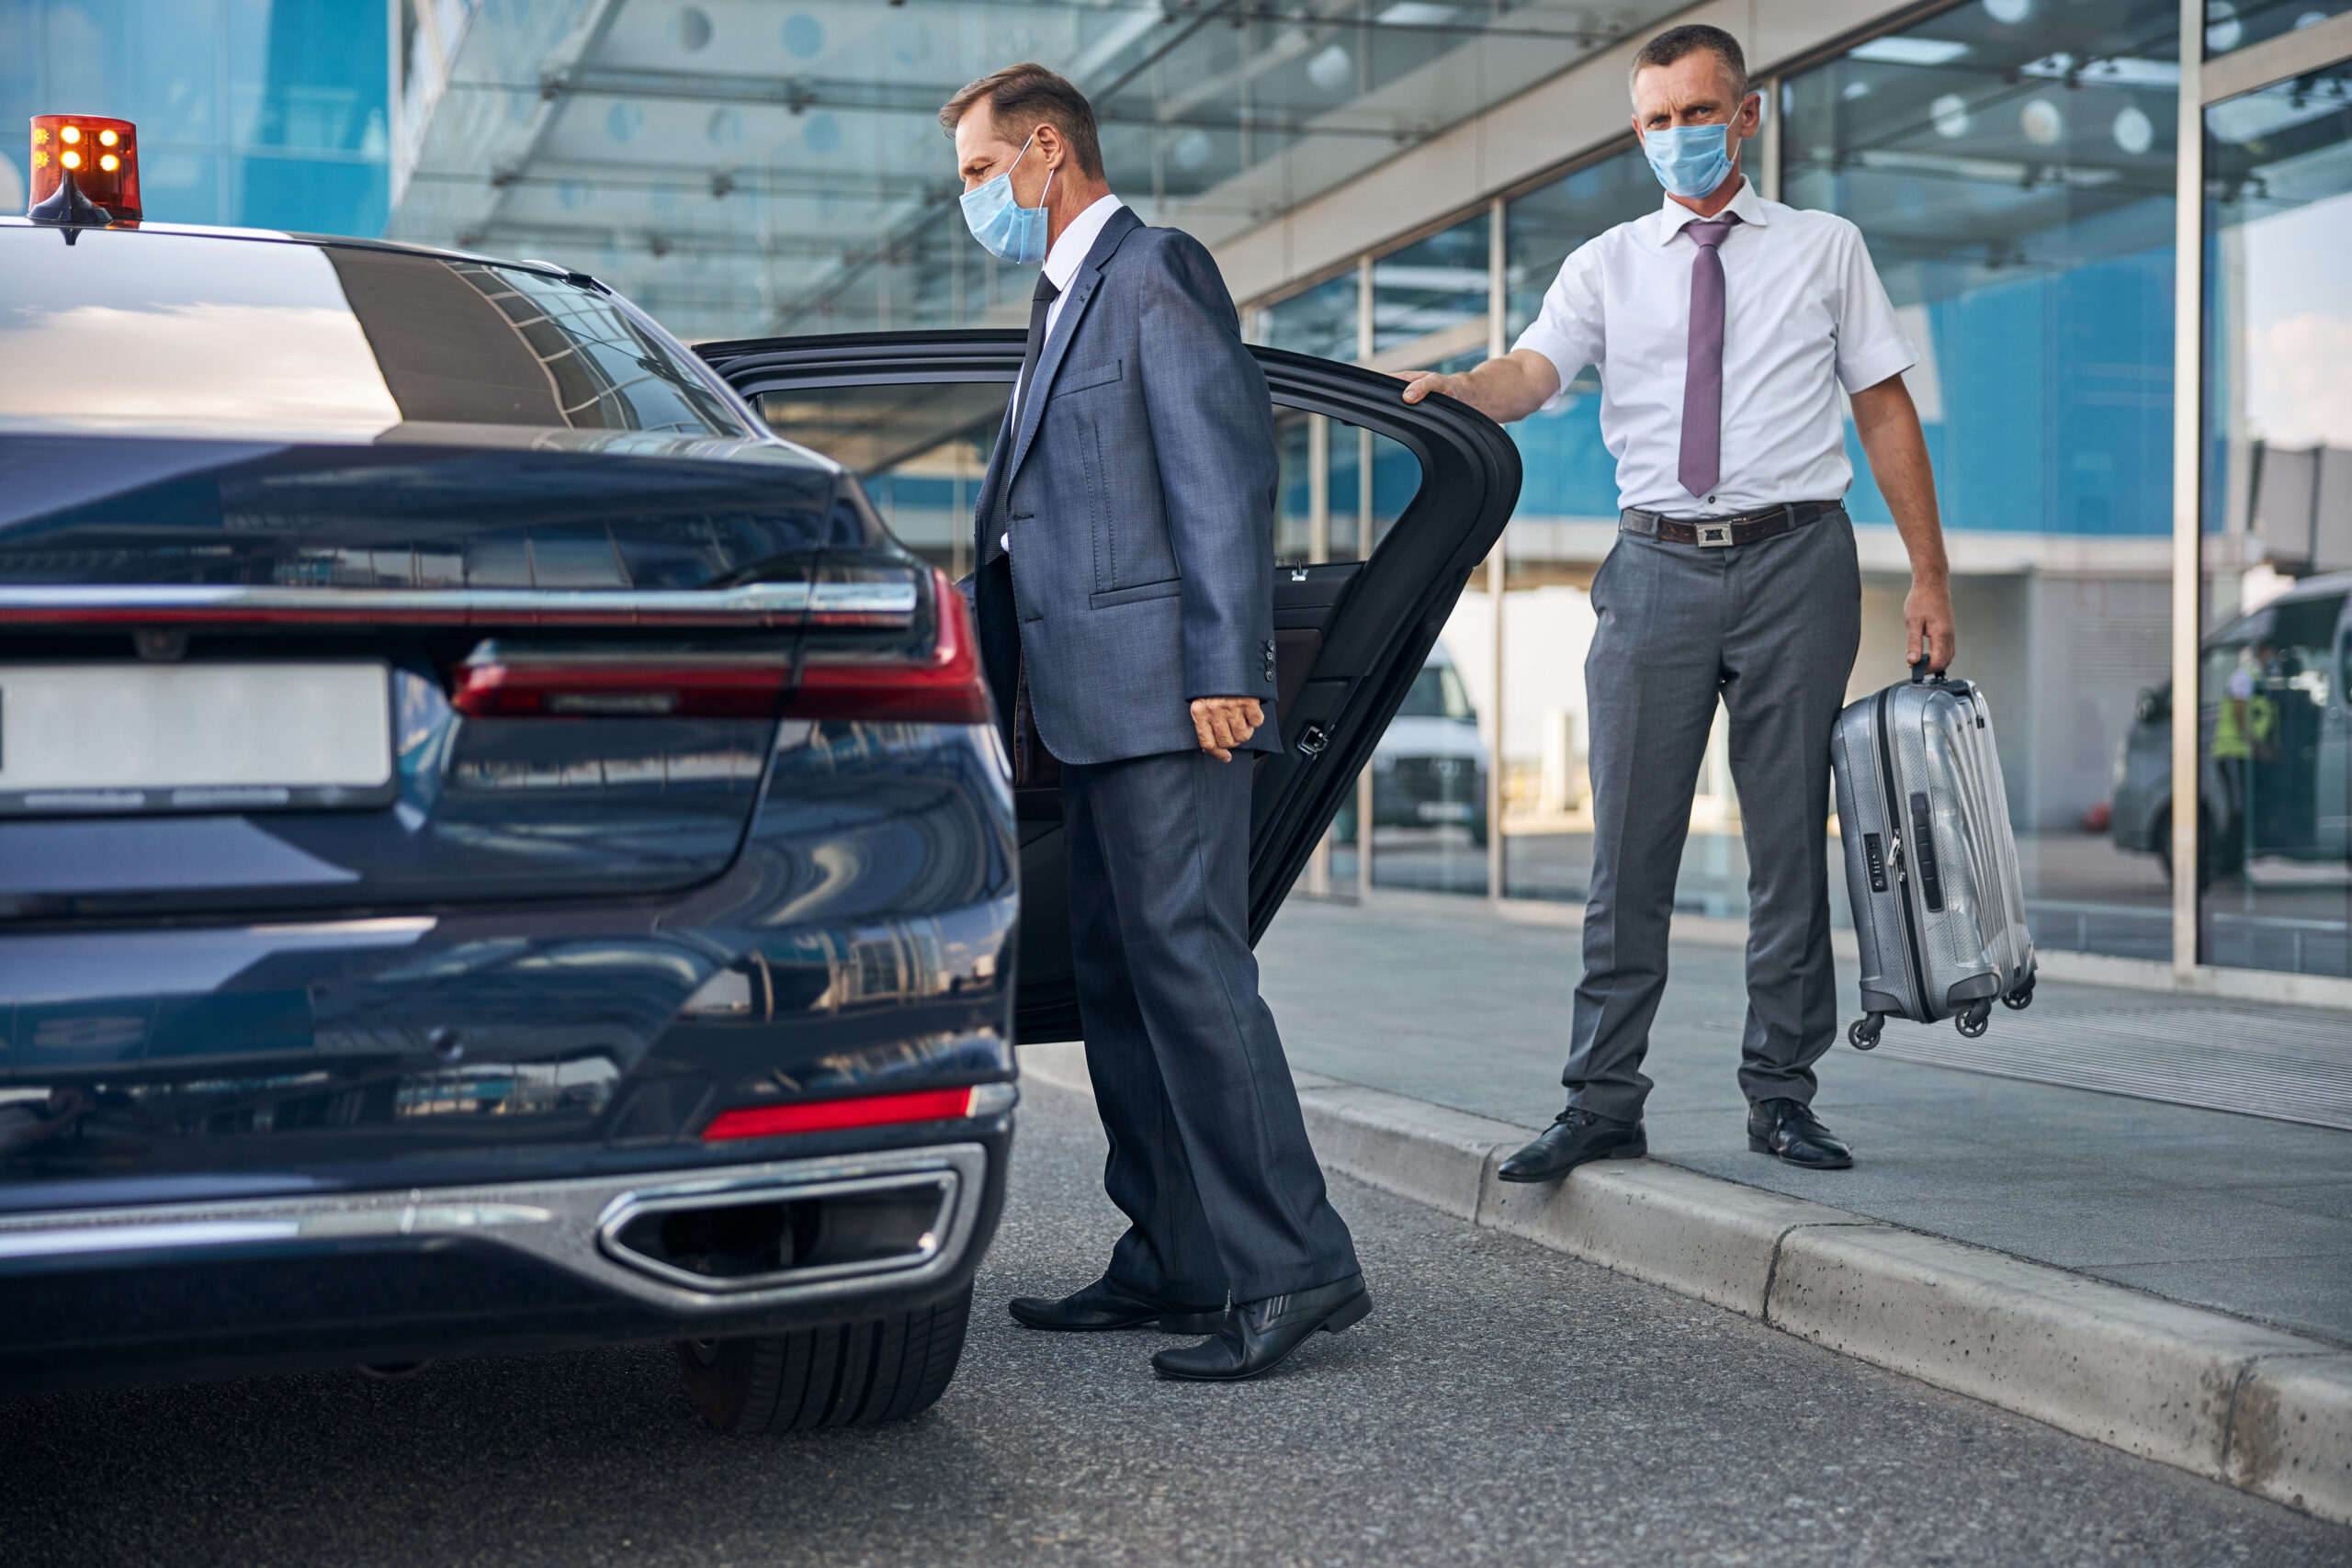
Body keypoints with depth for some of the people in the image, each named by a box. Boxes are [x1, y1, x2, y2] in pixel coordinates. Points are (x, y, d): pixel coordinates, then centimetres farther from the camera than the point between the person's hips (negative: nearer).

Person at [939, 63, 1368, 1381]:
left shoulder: (1158, 271, -6)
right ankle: (1174, 1261, 16)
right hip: (1098, 704, 10)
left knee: (1188, 963, -12)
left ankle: (1294, 1266, -8)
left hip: (1166, 692, -10)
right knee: (1119, 981, 10)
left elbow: (1226, 473, -15)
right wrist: (1008, 683, 24)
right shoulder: (1066, 298, 24)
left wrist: (1224, 669, -21)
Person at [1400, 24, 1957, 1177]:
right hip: (1659, 564, 1)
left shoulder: (1825, 250, 11)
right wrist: (1455, 390, -29)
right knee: (1629, 847, 0)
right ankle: (1604, 1104, 5)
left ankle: (1781, 1093, 13)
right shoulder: (1607, 266, 11)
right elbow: (1532, 373, -5)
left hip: (1794, 561, 0)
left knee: (1790, 840, 3)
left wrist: (1929, 576, 3)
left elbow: (1886, 409, 9)